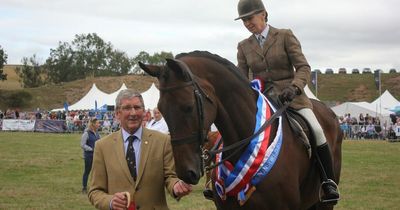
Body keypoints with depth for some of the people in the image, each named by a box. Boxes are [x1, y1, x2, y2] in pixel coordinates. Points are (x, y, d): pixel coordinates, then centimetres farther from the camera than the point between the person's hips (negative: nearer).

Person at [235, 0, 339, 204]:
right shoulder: (244, 46, 12)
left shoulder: (285, 36, 1)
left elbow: (303, 67, -5)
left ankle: (328, 182, -11)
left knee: (316, 130, -25)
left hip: (290, 96, -3)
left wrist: (294, 88, -24)